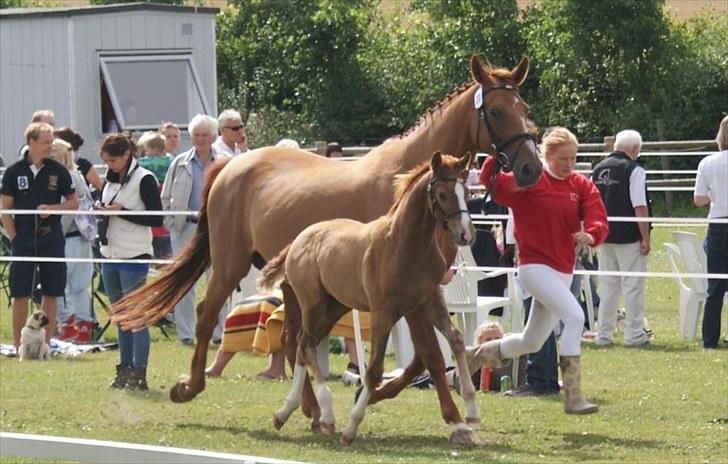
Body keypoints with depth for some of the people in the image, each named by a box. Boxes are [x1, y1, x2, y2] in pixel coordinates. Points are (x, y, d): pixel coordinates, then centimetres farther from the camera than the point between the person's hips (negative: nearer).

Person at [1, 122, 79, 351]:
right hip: (23, 237, -1)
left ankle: (45, 343, 10)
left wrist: (52, 208, -9)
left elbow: (73, 202, 9)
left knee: (51, 293, 3)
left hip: (51, 237, 1)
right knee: (20, 295, -2)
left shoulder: (58, 171, 4)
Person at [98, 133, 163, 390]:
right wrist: (102, 210, 0)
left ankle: (139, 375, -3)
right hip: (110, 254, 8)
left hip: (134, 256, -8)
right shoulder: (111, 179, 13)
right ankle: (124, 370, 19)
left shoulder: (144, 179, -10)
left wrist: (121, 212, -18)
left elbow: (156, 219, -13)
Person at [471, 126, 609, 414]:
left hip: (563, 271, 7)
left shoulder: (581, 186, 5)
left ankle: (475, 355, 43)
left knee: (531, 343, 17)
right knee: (574, 316, -27)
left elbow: (597, 218, -7)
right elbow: (493, 182, -21)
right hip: (534, 266, -7)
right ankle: (572, 397, -26)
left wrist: (590, 234, -29)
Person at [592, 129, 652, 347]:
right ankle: (634, 334, 3)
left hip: (605, 237, 6)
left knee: (608, 286, 13)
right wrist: (645, 238, -10)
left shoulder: (598, 169, 8)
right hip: (629, 236, -6)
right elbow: (640, 207, -16)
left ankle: (604, 334, 15)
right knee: (633, 285, 1)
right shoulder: (633, 170, -12)